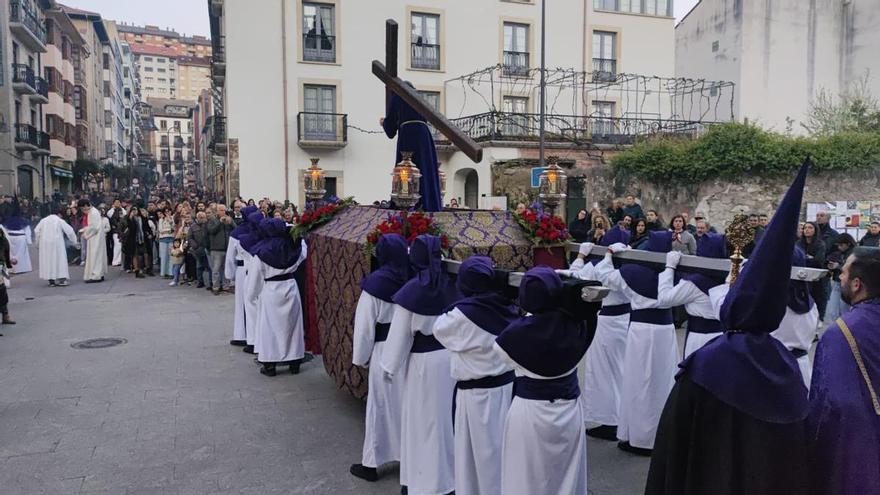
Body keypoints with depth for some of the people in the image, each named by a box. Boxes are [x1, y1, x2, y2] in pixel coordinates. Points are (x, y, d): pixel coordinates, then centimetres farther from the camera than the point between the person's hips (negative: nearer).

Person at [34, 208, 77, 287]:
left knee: (48, 261, 10)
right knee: (58, 260, 0)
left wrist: (38, 243, 9)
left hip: (45, 244, 4)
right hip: (56, 244, -4)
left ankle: (51, 280, 11)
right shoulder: (60, 221, -5)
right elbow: (69, 231, -6)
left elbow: (36, 231, 3)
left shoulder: (44, 220, 6)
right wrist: (73, 241, 5)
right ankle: (60, 279, -7)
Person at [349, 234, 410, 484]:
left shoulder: (376, 283, -15)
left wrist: (360, 357, 3)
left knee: (381, 405, 6)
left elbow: (365, 325, -10)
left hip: (385, 351, -4)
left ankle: (371, 463, 18)